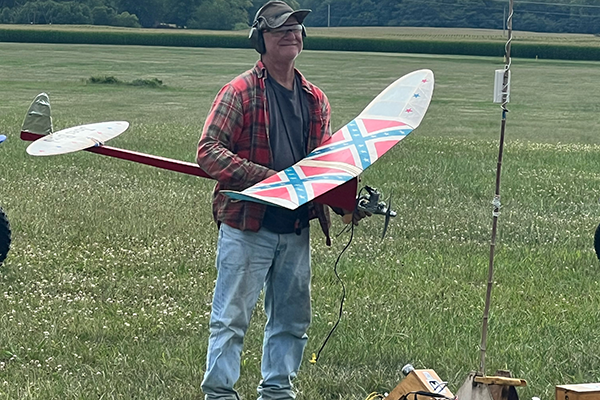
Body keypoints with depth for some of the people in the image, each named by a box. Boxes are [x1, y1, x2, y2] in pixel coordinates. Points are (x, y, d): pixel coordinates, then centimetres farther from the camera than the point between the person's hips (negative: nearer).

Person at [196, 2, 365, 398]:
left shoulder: (316, 99, 15)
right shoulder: (240, 92, -4)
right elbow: (208, 151, -11)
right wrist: (265, 177, -22)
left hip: (296, 228, 6)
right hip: (246, 225, -6)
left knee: (292, 317, 12)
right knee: (232, 315, -4)